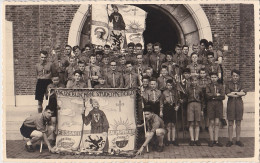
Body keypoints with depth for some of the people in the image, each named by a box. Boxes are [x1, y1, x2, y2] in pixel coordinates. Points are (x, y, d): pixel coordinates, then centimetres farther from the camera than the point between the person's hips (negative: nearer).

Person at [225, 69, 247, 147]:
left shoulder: (240, 84, 11)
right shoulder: (228, 83, 5)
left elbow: (244, 93, -5)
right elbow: (227, 93, -10)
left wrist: (234, 92, -10)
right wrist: (239, 93, -6)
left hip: (239, 103, 2)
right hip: (231, 103, -2)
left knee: (238, 123, 5)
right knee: (230, 123, -1)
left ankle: (238, 140, 13)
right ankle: (230, 141, 5)